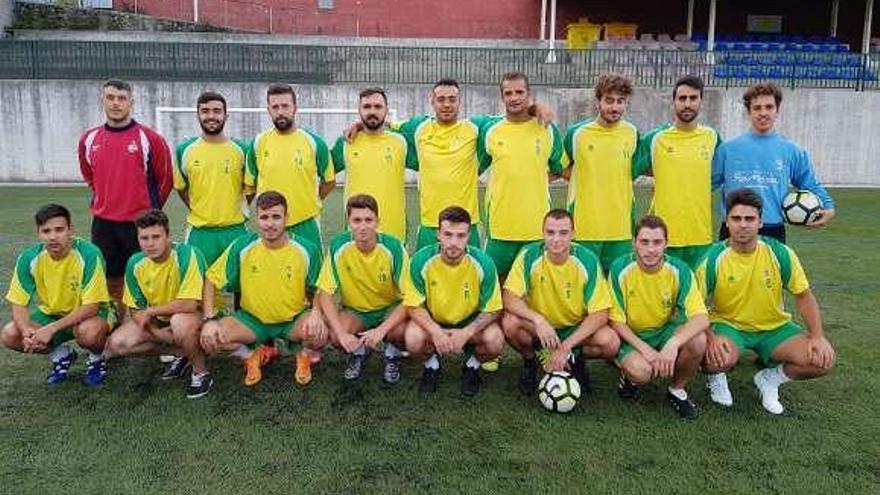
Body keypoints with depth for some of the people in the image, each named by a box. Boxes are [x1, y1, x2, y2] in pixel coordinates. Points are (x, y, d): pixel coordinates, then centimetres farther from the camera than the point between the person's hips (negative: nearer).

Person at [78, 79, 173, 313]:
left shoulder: (149, 138, -6)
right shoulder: (88, 139, 5)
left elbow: (165, 179, 2)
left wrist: (150, 210, 7)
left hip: (139, 223, -3)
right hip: (103, 224, 4)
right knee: (111, 283, 11)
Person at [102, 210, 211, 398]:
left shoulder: (187, 255, -26)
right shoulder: (136, 263, -8)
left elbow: (189, 304, -33)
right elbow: (136, 310, -1)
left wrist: (150, 311, -20)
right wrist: (156, 332, -18)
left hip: (198, 315, -6)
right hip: (158, 321, 6)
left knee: (180, 321, -39)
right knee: (116, 344, -9)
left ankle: (201, 373, -13)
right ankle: (181, 353, 3)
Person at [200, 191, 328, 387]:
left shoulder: (307, 250, -13)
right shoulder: (241, 247, -12)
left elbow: (318, 290, -1)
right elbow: (211, 279, -4)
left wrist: (316, 312, -24)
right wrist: (210, 319, -17)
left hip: (294, 320, -1)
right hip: (252, 319, 1)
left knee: (320, 334, -33)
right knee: (211, 335, -25)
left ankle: (303, 356, 7)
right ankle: (252, 356, 9)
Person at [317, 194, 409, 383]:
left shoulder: (394, 247, -22)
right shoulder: (338, 246, -19)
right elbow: (325, 293, -14)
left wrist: (381, 330, -32)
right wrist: (342, 333, -27)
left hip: (390, 308, -1)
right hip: (354, 310, 1)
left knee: (400, 331, -33)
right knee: (335, 336, -28)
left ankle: (392, 354, 5)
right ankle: (359, 351, 9)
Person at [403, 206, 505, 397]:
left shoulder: (483, 263, -21)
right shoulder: (421, 260, -21)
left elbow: (492, 310, -13)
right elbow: (414, 306, -13)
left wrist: (466, 333, -28)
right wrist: (435, 331, -31)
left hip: (471, 321, 0)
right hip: (432, 320, 0)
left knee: (495, 342, -29)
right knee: (414, 340, -31)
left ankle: (472, 365, 8)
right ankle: (431, 365, 7)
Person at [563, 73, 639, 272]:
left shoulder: (632, 133, 3)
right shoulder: (576, 133, -4)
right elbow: (564, 169, 10)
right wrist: (586, 182, -1)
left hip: (621, 228, 2)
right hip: (583, 227, -2)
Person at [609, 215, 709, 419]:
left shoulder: (679, 270, -15)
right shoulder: (620, 269, -17)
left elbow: (702, 318, -24)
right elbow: (616, 321, -12)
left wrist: (673, 344, -40)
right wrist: (645, 349, -24)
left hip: (666, 331, 3)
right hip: (631, 336, -2)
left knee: (698, 340, -28)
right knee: (641, 371, -33)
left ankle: (677, 390, 0)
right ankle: (629, 375, 7)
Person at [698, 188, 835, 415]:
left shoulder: (780, 253, -11)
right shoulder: (713, 258, -16)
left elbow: (804, 296, 0)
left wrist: (818, 336, -12)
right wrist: (710, 337, -28)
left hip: (774, 327, 3)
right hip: (728, 324, -3)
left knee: (823, 360, -18)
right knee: (719, 358, -36)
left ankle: (770, 378, 12)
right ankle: (716, 377, 5)